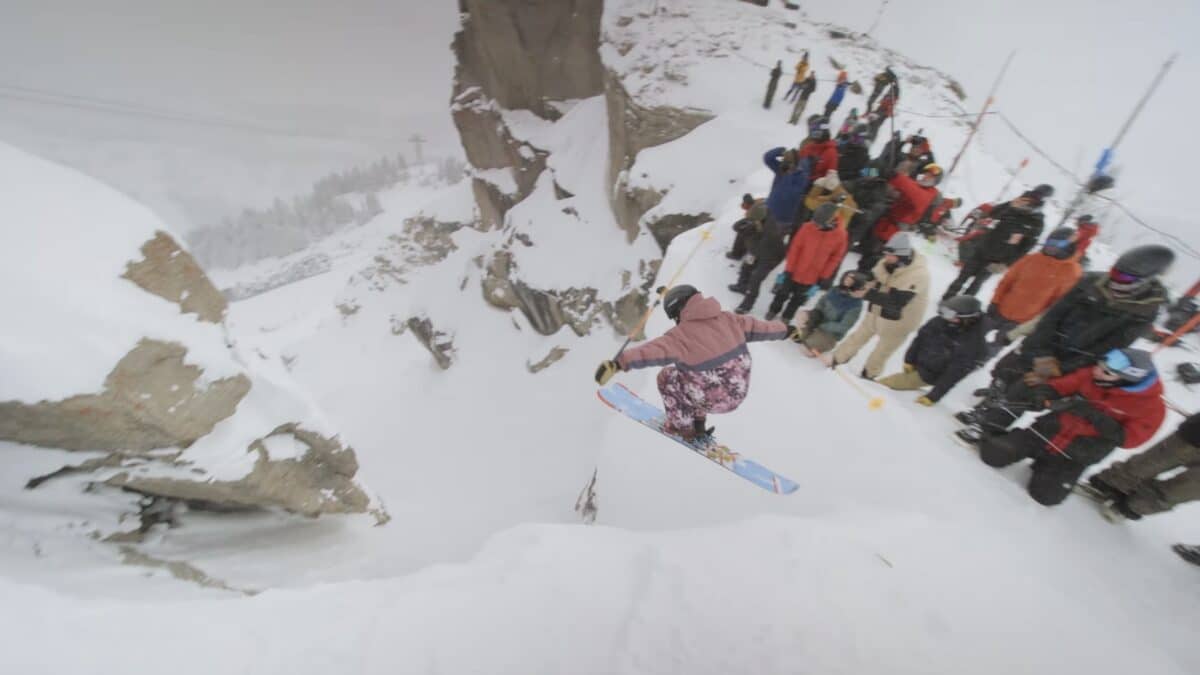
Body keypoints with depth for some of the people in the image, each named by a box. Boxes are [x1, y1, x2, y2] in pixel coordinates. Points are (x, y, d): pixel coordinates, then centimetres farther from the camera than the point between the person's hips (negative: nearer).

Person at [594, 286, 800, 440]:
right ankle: (698, 425, 36)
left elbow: (653, 350, -35)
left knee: (667, 377, 12)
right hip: (738, 394, 7)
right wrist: (788, 331, 31)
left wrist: (618, 363, -44)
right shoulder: (728, 319, 0)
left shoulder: (682, 333, -19)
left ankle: (684, 428, 25)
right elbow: (759, 327, 13)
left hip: (714, 401, -7)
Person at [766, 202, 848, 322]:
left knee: (798, 298, 20)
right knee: (783, 293, 18)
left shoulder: (840, 234, -15)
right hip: (795, 272, -1)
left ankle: (787, 316, 43)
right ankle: (774, 310, 44)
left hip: (813, 276, 2)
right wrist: (789, 268, -9)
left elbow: (836, 257, -4)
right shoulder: (807, 228, -21)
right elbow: (795, 248, -12)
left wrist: (824, 276, -4)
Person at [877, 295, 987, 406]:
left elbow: (953, 374, -26)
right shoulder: (940, 321, -15)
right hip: (917, 364, 6)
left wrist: (933, 396, -24)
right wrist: (909, 360, 2)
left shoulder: (973, 344, -27)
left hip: (930, 376, -6)